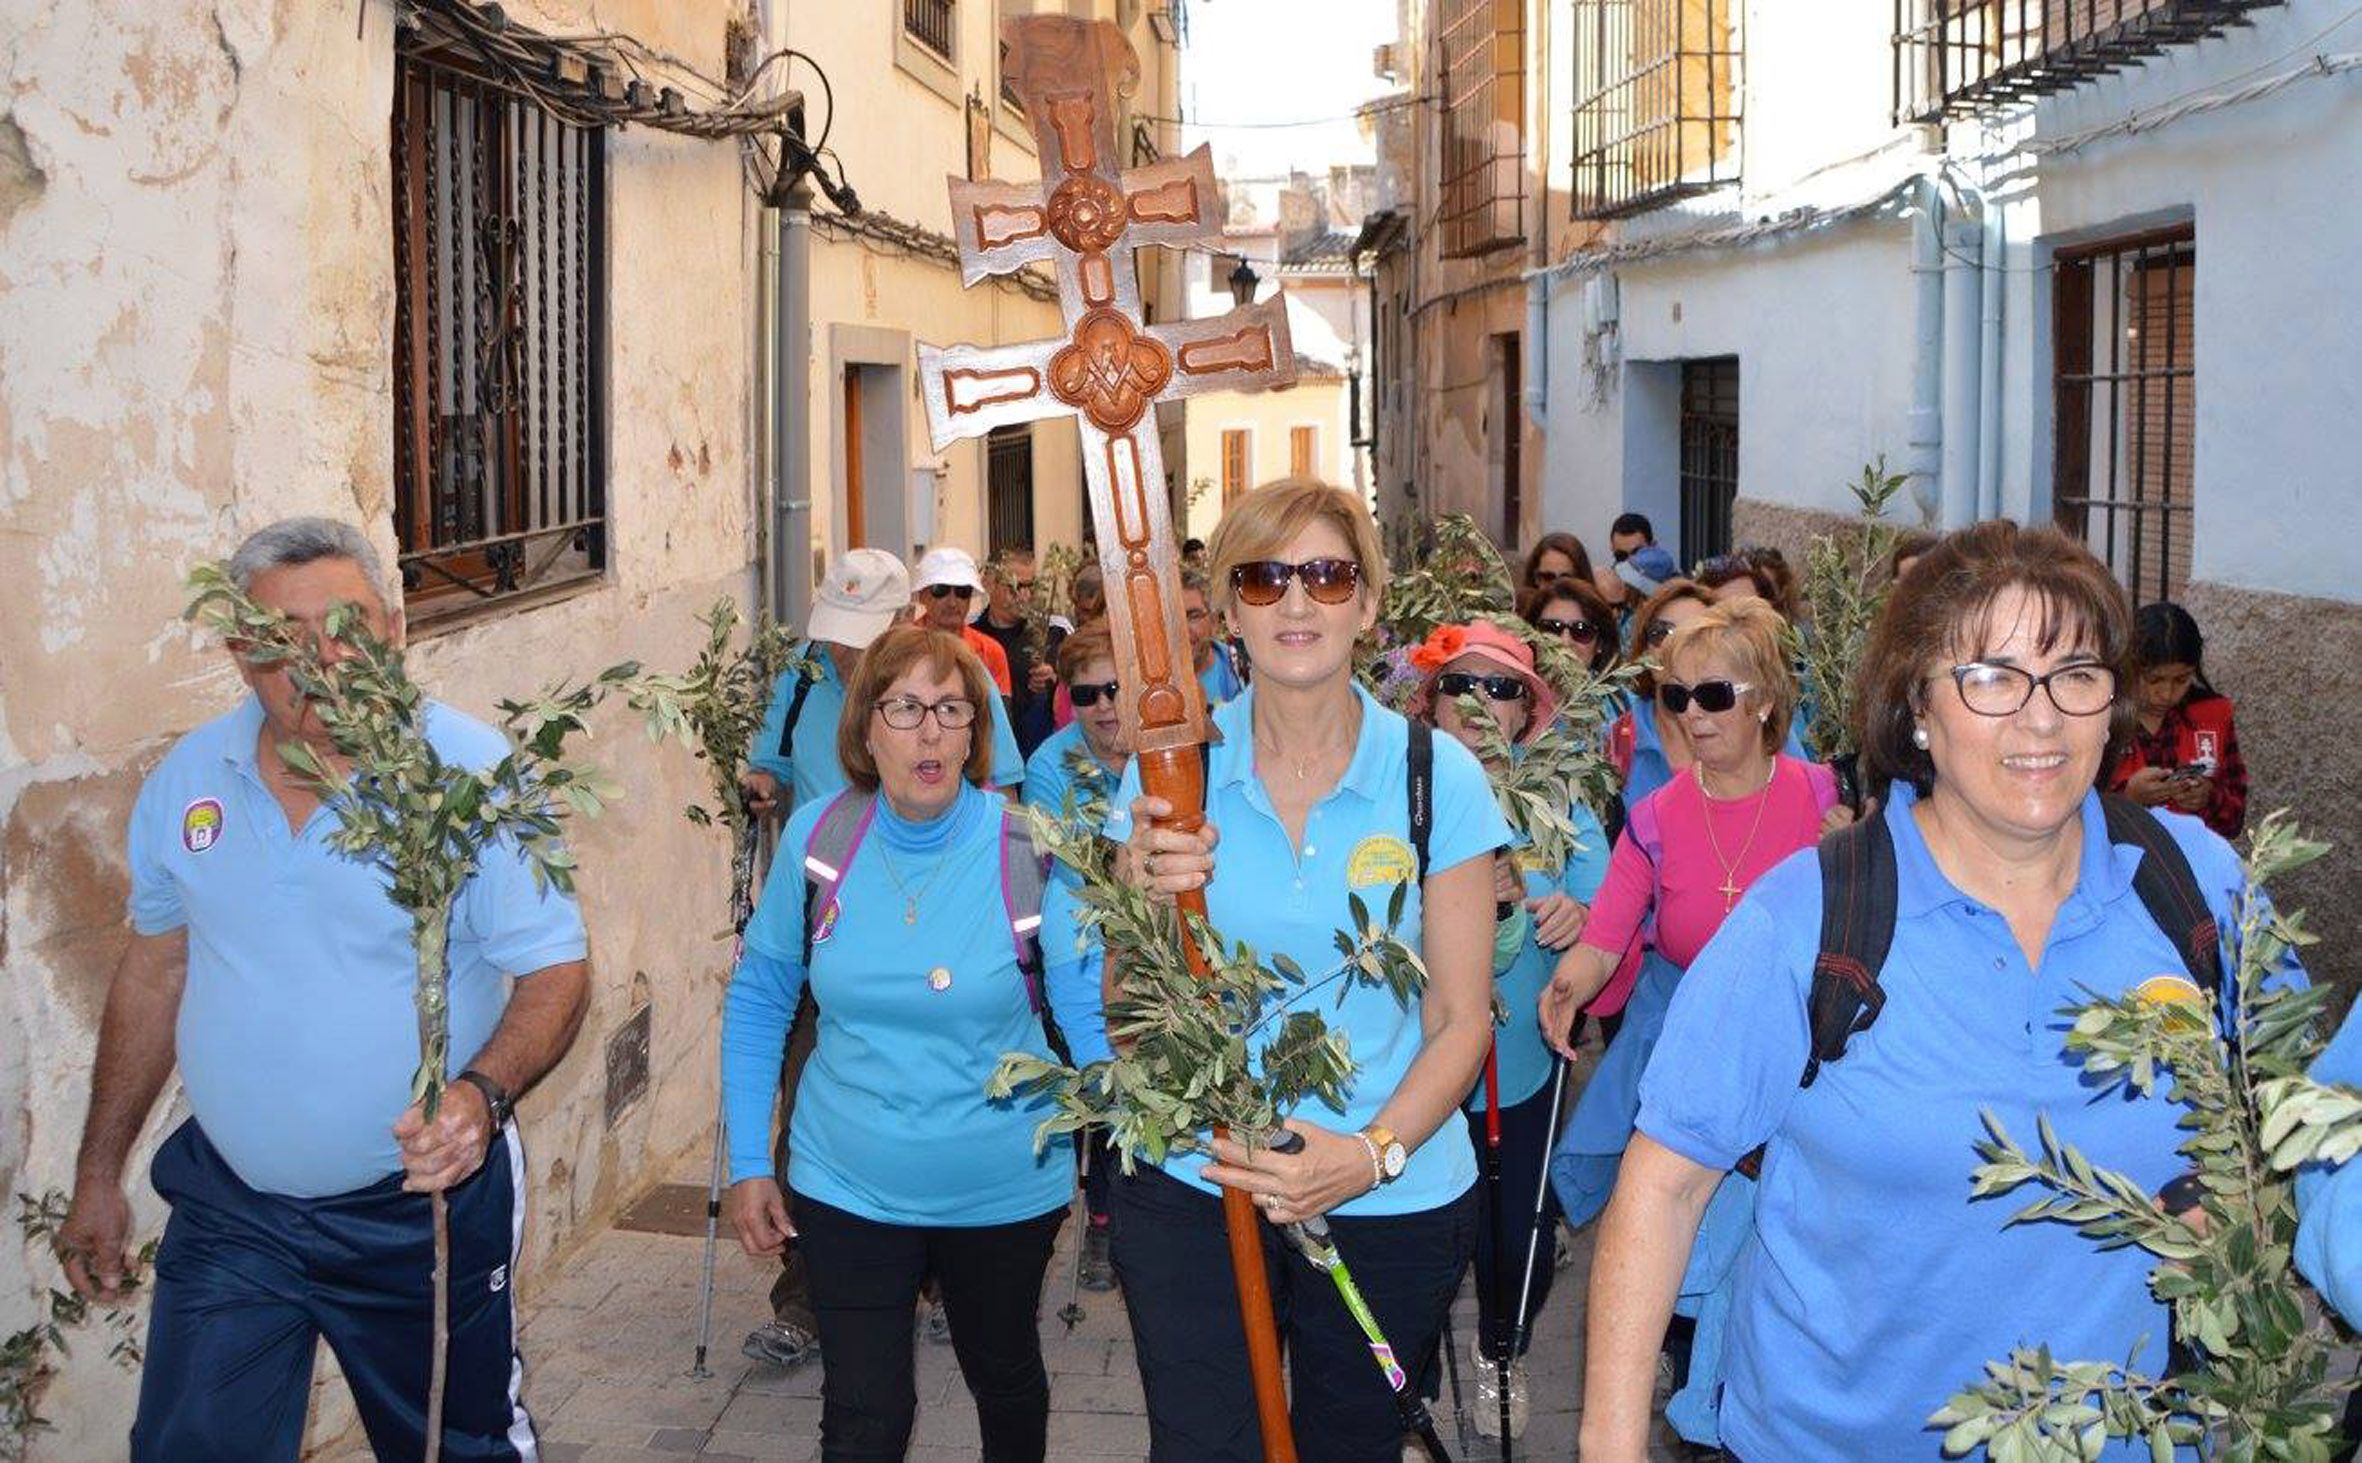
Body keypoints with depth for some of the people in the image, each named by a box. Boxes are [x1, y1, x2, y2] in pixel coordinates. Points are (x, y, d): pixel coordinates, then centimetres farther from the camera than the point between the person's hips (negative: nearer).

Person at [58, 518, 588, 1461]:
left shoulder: (474, 774, -14)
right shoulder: (188, 778, 0)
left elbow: (555, 971, -14)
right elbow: (155, 966, 11)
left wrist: (484, 1092, -33)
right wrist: (99, 1175, 13)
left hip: (424, 1203, -3)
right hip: (229, 1207, 4)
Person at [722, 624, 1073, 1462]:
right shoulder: (816, 836, -9)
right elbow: (757, 1000, 3)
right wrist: (747, 1163, 2)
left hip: (1004, 1190, -1)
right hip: (847, 1187, 1)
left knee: (1004, 1377, 22)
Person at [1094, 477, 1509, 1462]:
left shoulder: (1437, 776, -6)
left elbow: (1461, 1018, -4)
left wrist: (1374, 1152, -20)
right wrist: (1145, 901, -21)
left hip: (1395, 1203, 0)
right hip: (1193, 1187, 0)